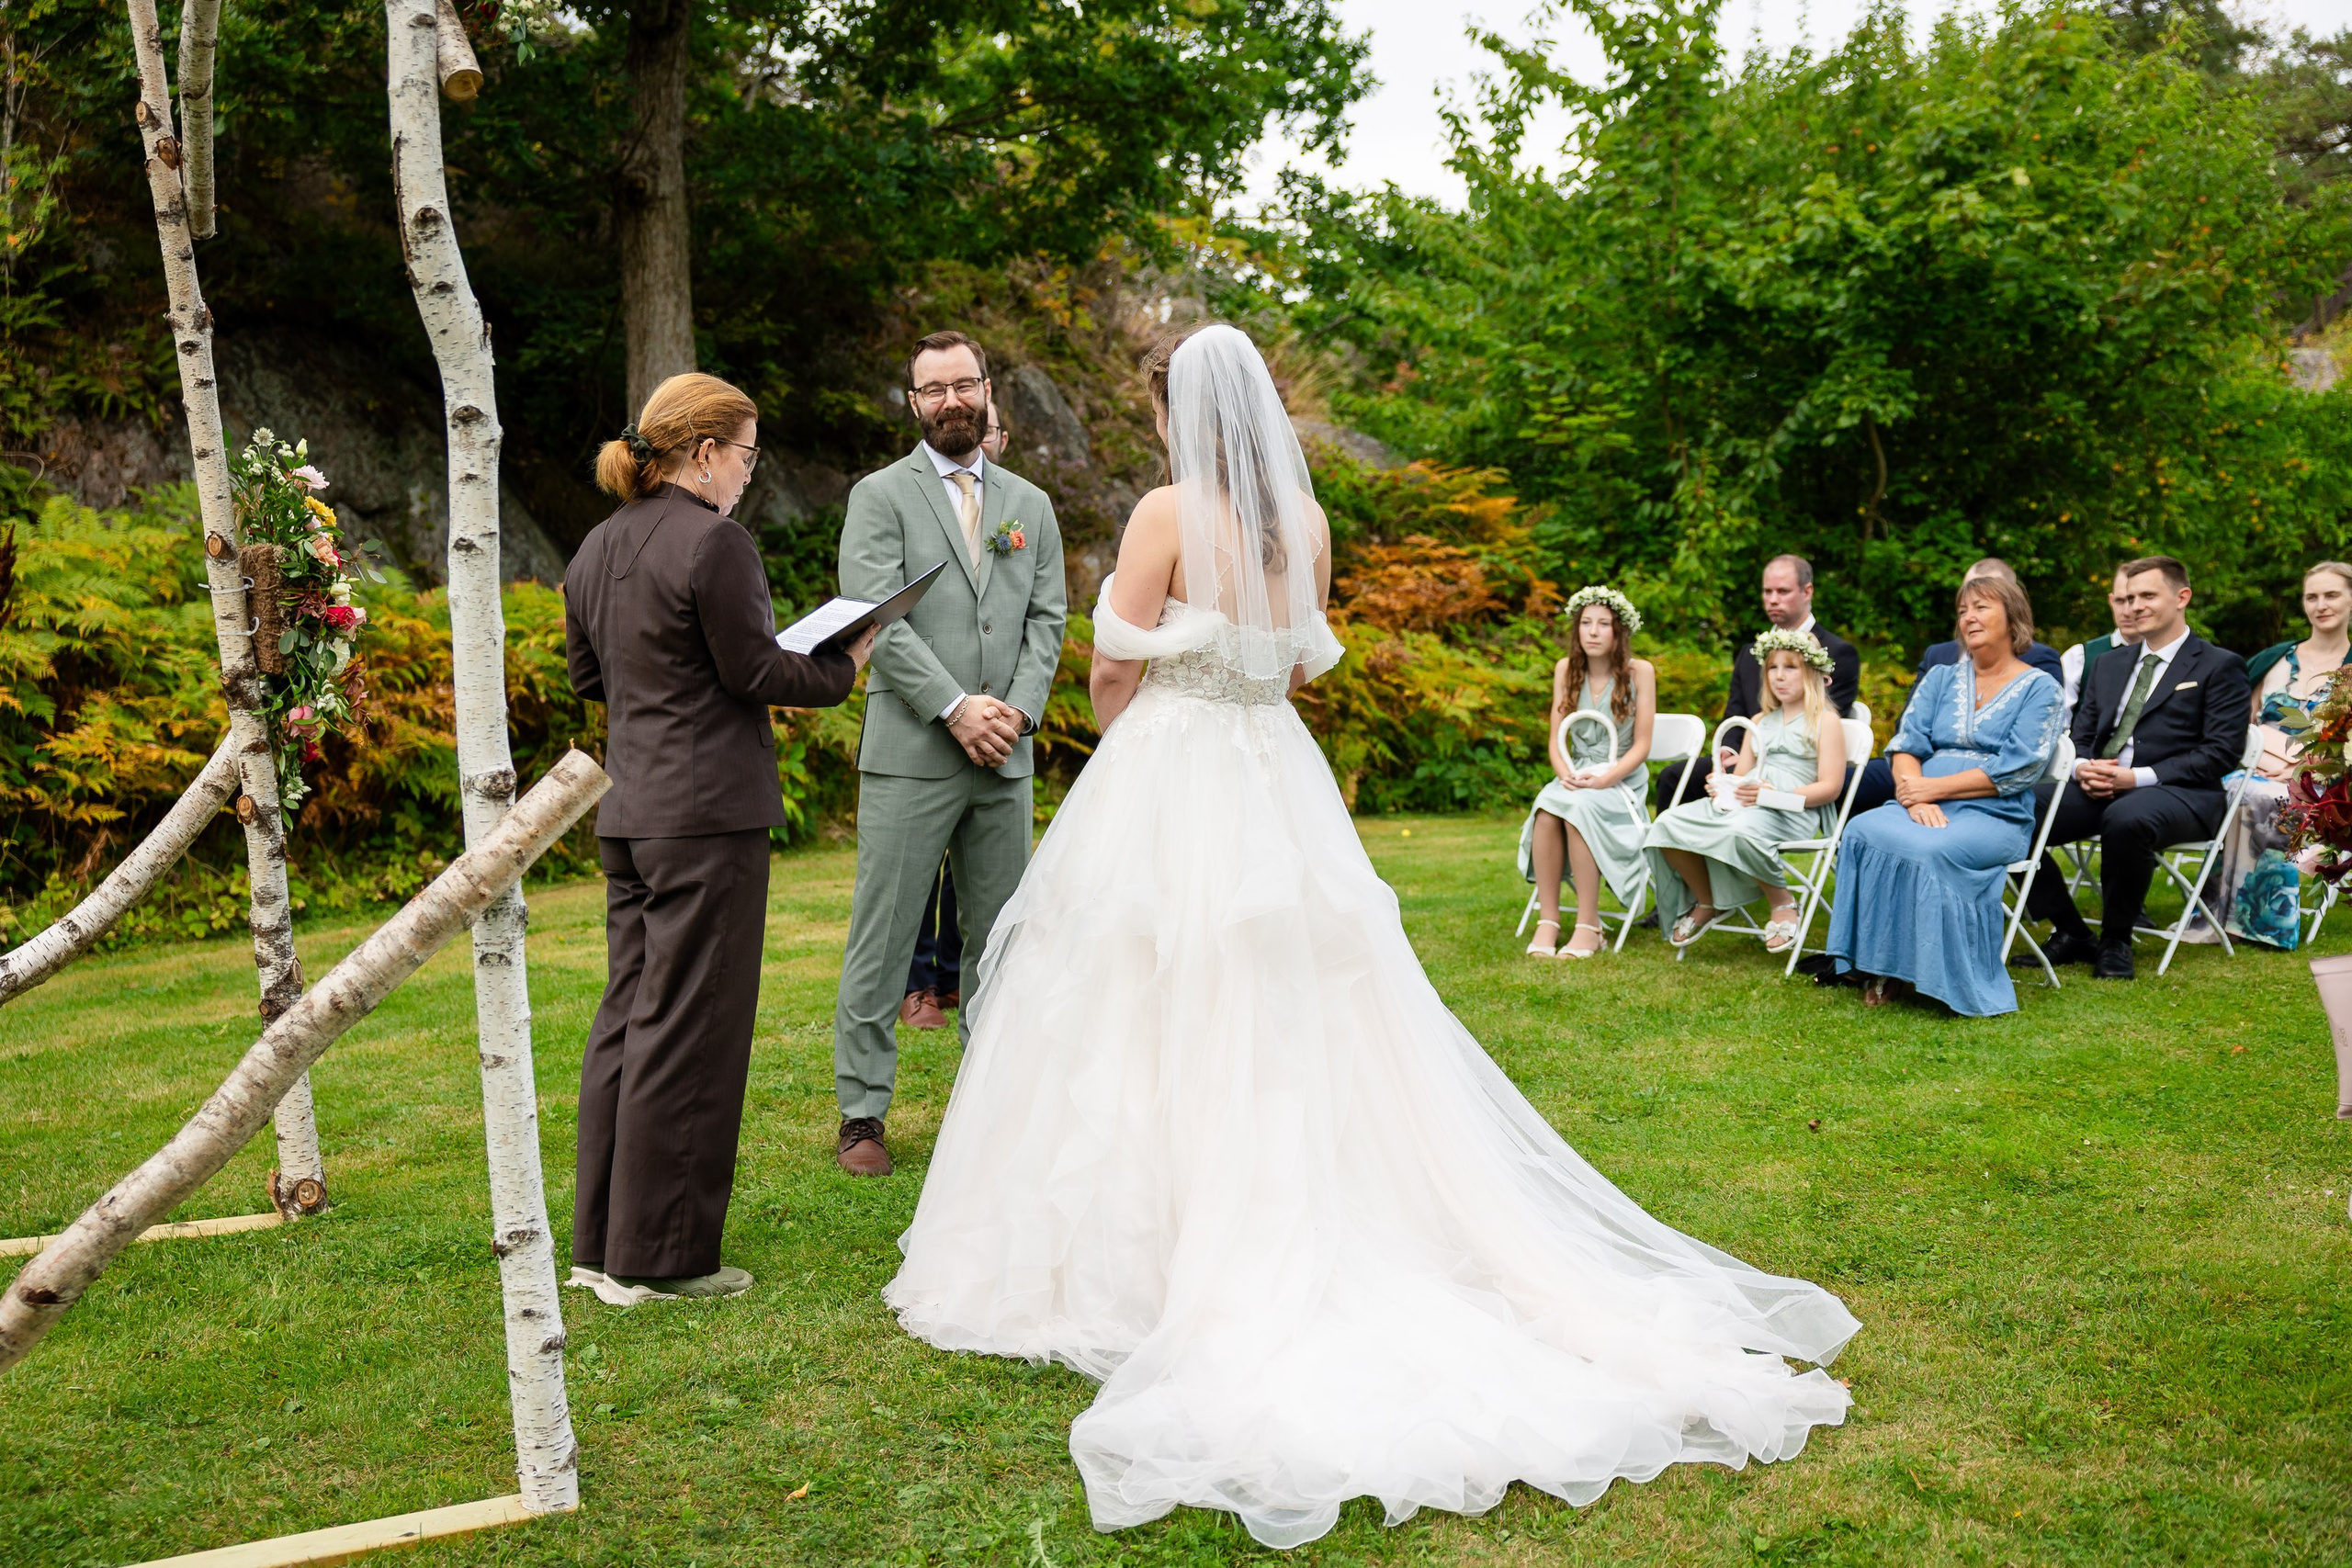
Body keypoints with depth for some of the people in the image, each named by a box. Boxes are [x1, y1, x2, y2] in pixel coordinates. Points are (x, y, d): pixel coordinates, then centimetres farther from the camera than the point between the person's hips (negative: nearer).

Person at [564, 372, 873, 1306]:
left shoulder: (597, 548, 12)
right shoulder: (714, 543, -15)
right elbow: (757, 670, -13)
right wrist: (843, 666, 2)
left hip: (626, 810, 9)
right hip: (707, 814, -9)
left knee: (627, 1016, 14)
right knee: (688, 1029, -1)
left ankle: (602, 1243, 22)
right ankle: (661, 1259, 8)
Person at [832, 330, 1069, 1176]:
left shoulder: (1030, 504, 15)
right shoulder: (881, 496, 2)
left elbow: (1047, 619, 9)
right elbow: (876, 619, -9)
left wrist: (1018, 710, -7)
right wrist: (956, 708, -15)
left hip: (1006, 758, 4)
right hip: (910, 755, -4)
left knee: (1000, 940, 9)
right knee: (882, 941, -1)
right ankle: (861, 1114, 8)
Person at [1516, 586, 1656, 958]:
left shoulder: (1640, 672, -3)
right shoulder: (1566, 670, 8)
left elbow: (1641, 746, -4)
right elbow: (1557, 740, 7)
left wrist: (1604, 780, -19)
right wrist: (1566, 775, -14)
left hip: (1622, 781, -3)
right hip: (1577, 778, 3)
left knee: (1578, 808, -35)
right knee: (1546, 809, -31)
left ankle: (1589, 928, -31)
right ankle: (1547, 921, -29)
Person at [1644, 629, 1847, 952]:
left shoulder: (1825, 722, 7)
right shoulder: (1760, 721, 29)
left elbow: (1829, 788, -4)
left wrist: (1776, 795, -19)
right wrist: (1722, 785, -2)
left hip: (1794, 810, -7)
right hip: (1742, 802, 7)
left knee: (1741, 831, -41)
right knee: (1669, 824, -19)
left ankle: (1781, 903, -15)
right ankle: (1707, 903, 1)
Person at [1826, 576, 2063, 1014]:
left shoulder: (2039, 688, 6)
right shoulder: (1941, 678, 20)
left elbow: (2017, 771, -7)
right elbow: (1906, 746, 8)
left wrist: (1931, 787, -12)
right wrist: (1915, 799, -13)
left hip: (1995, 816, -4)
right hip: (1924, 808, 4)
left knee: (1930, 850, -37)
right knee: (1863, 831, -30)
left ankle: (1942, 978, -24)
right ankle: (1880, 966, -27)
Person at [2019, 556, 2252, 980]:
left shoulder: (2220, 667, 5)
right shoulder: (2109, 664, 24)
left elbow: (2221, 753, -6)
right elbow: (2081, 736, 23)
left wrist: (2136, 777, -16)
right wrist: (2082, 768, -4)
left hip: (2177, 794, -6)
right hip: (2099, 788, 6)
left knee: (2126, 818, -41)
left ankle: (2116, 941, -19)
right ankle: (2070, 933, -7)